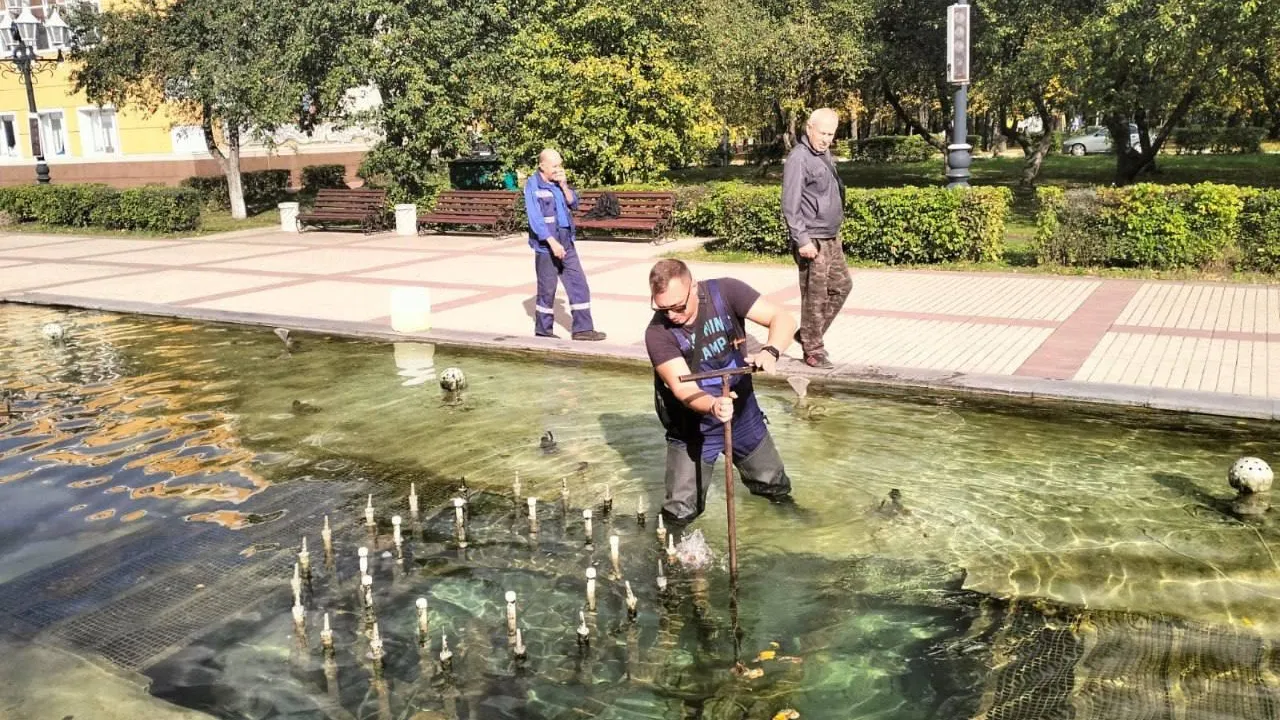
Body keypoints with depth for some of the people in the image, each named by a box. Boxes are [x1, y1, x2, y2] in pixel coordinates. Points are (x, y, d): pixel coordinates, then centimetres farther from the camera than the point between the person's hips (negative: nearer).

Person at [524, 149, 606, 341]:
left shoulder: (559, 181, 9)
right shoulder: (533, 186, -12)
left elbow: (573, 203, 7)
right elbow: (535, 218, -19)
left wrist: (564, 185, -9)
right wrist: (552, 242, -25)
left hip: (566, 243, 6)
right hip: (545, 245, -6)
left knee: (579, 284, 4)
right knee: (547, 289, 3)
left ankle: (583, 328, 9)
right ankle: (543, 330, 18)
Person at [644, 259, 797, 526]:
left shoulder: (725, 292, -19)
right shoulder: (658, 333, -24)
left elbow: (783, 319, -21)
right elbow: (683, 388, -31)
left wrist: (770, 351, -43)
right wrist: (713, 406, -52)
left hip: (743, 412, 2)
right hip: (695, 426, -2)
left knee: (777, 491, 15)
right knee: (680, 515, -4)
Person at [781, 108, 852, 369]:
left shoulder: (825, 154, 13)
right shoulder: (799, 158, -15)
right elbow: (790, 205, -20)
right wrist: (802, 240, -23)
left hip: (831, 238, 10)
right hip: (813, 241, -10)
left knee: (841, 285, 17)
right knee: (815, 296, -2)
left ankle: (809, 334, 26)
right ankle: (813, 350, 9)